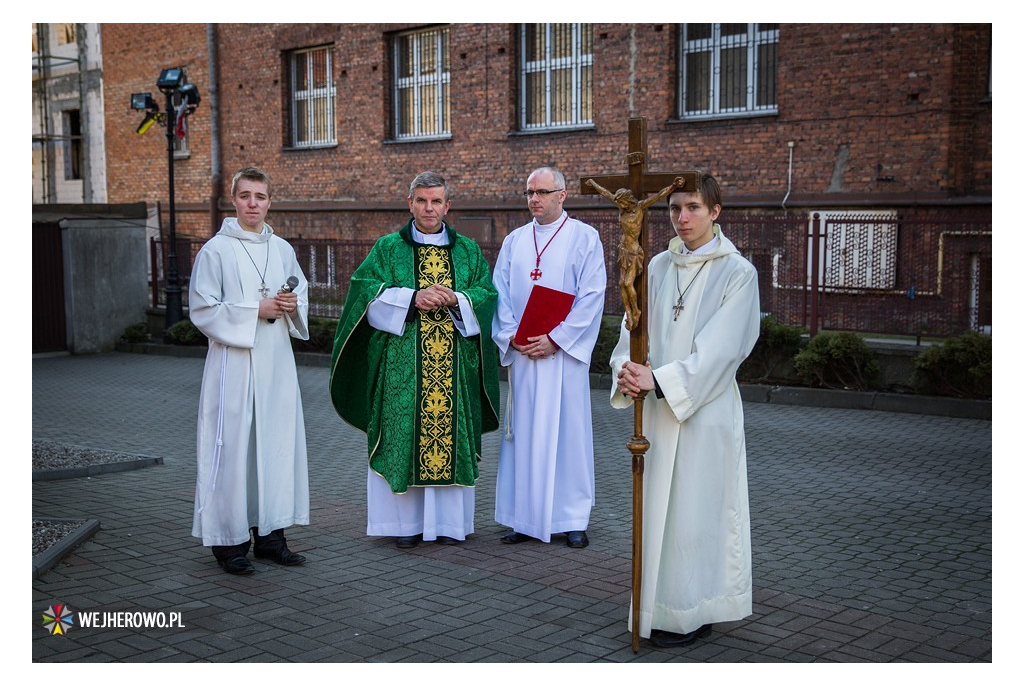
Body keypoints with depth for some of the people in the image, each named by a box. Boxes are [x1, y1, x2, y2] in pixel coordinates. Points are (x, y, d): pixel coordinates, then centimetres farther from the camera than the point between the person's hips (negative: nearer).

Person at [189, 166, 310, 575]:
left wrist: (291, 305, -5)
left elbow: (302, 295, 18)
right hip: (234, 361, -5)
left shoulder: (282, 249, 11)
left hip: (276, 361, 5)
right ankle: (229, 541, 6)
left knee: (278, 441, 6)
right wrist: (256, 310, -14)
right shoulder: (216, 250, -4)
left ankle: (269, 534, 16)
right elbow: (202, 310, -8)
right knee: (233, 445, -3)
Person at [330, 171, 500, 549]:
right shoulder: (388, 248, 7)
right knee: (403, 437, -1)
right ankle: (406, 521, 8)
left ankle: (449, 520, 12)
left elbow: (487, 295, 7)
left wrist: (455, 300, -13)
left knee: (451, 432, 2)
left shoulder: (469, 251, 13)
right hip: (402, 361, -1)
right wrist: (413, 298, -16)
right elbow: (365, 288, -4)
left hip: (454, 365, 2)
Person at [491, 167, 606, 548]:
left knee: (568, 431, 0)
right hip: (521, 353, 4)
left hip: (563, 352, -4)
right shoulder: (514, 241, 13)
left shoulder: (584, 238, 0)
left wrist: (555, 339, -14)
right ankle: (525, 519, 12)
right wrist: (512, 336, -6)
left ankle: (572, 519, 10)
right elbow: (500, 293, 10)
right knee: (523, 432, 5)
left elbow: (592, 296, -7)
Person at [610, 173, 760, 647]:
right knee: (658, 506, 11)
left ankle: (692, 613, 14)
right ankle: (661, 607, 24)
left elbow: (718, 348, -16)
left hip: (706, 409, -5)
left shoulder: (737, 273, -7)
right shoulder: (658, 268, 8)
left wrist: (661, 380, -23)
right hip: (659, 409, 5)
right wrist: (627, 371, -16)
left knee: (695, 509, 1)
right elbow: (635, 328, 4)